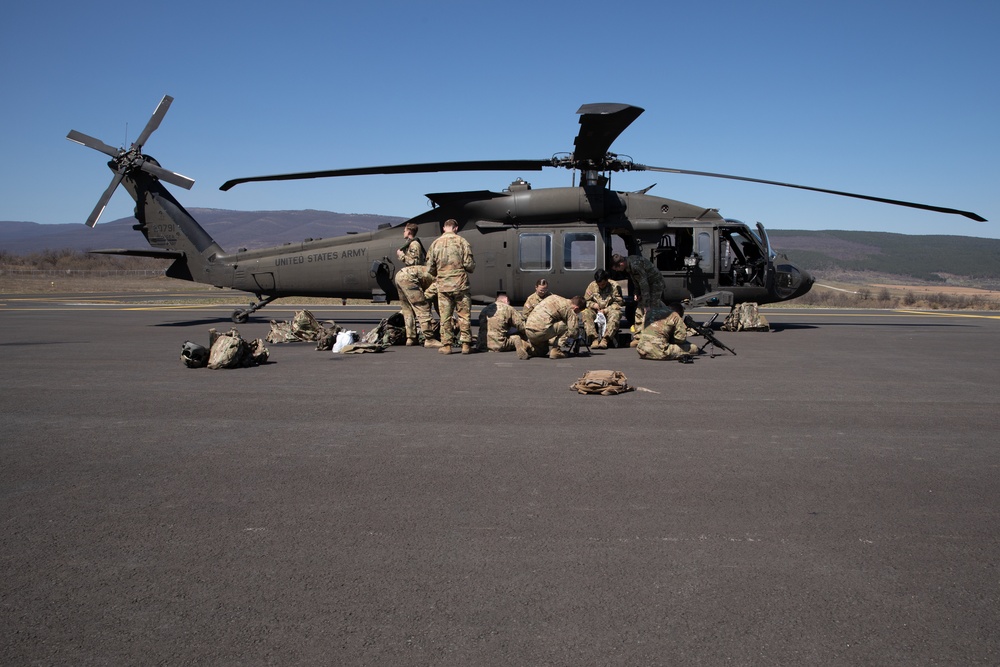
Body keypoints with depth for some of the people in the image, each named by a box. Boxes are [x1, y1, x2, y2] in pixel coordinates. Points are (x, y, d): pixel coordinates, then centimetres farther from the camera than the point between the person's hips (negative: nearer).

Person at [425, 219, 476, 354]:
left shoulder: (435, 243, 6)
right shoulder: (462, 242, -2)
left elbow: (430, 268, 6)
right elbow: (469, 265, -6)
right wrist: (467, 268, 17)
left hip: (443, 286, 2)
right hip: (460, 284, -2)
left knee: (445, 317, 7)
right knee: (464, 315, 5)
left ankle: (446, 345, 7)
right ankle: (465, 344, 5)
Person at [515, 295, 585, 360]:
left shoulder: (554, 297, 19)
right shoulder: (570, 309, -3)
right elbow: (573, 331, -9)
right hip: (540, 330, -9)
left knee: (543, 350, 29)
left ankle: (524, 345, 7)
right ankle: (556, 351, -2)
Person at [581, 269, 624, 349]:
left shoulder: (615, 286, -3)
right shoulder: (592, 286, 5)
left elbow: (618, 303, -4)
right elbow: (585, 300, 11)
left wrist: (605, 310, -15)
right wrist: (593, 304, -11)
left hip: (609, 310, -2)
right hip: (595, 312, 2)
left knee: (615, 314, -37)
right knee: (585, 313, -30)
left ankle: (605, 339, -41)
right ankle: (594, 339, -36)